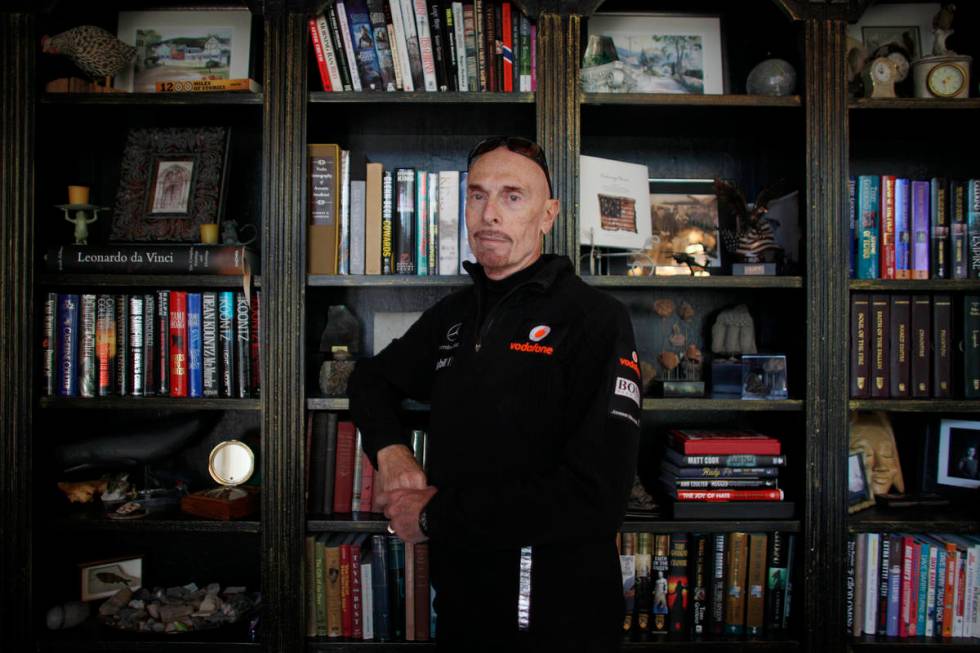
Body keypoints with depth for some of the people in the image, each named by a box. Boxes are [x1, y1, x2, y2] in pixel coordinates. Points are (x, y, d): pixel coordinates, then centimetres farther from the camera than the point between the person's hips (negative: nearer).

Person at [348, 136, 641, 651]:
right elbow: (371, 379, 21)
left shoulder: (594, 318, -15)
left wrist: (435, 517, -18)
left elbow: (593, 497, -25)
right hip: (458, 595, 6)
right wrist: (391, 451, -1)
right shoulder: (453, 315, 7)